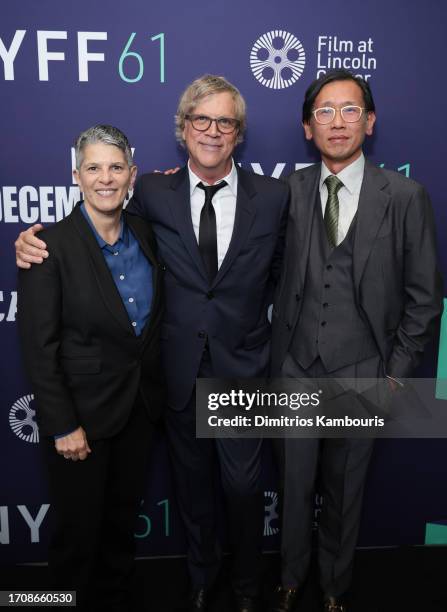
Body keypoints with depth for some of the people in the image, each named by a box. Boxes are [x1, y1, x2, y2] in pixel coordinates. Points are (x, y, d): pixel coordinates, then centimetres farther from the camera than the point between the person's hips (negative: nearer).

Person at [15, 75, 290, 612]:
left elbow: (278, 276, 5)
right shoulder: (153, 193, -4)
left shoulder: (273, 196, -4)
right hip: (180, 373, 1)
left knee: (243, 488, 13)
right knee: (192, 487, 20)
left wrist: (250, 323, -1)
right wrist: (36, 243, -10)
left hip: (242, 372, -1)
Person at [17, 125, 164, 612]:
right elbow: (39, 349, -16)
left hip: (139, 406, 5)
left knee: (123, 518, 23)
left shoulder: (144, 234, 0)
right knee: (78, 527, 15)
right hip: (81, 411, -5)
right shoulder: (49, 247, -17)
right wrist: (63, 426, -15)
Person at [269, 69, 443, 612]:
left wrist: (397, 370, -3)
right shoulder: (290, 190, -1)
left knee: (344, 491, 16)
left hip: (360, 376, -1)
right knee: (295, 485, 16)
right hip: (295, 368, 1)